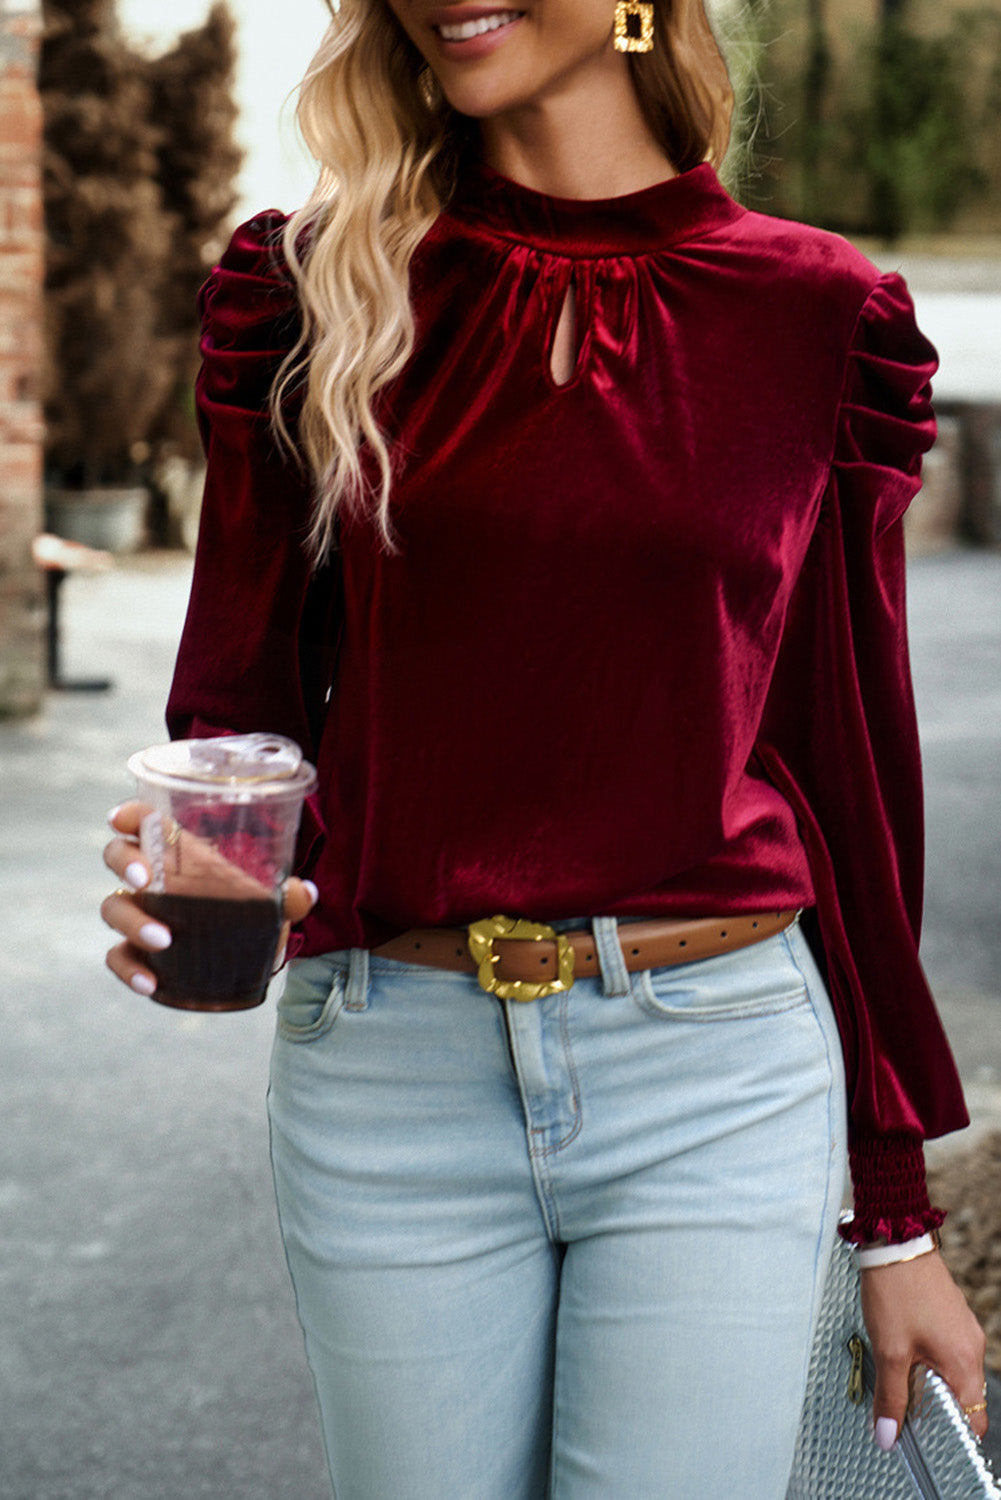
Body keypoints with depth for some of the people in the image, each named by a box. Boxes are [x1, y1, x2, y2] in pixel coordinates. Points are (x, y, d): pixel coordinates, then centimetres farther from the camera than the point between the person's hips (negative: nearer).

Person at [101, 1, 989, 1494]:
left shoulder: (818, 315, 0)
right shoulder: (314, 291, 2)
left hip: (714, 1083, -1)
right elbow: (240, 697, 6)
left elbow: (855, 768, 5)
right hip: (387, 1078, 1)